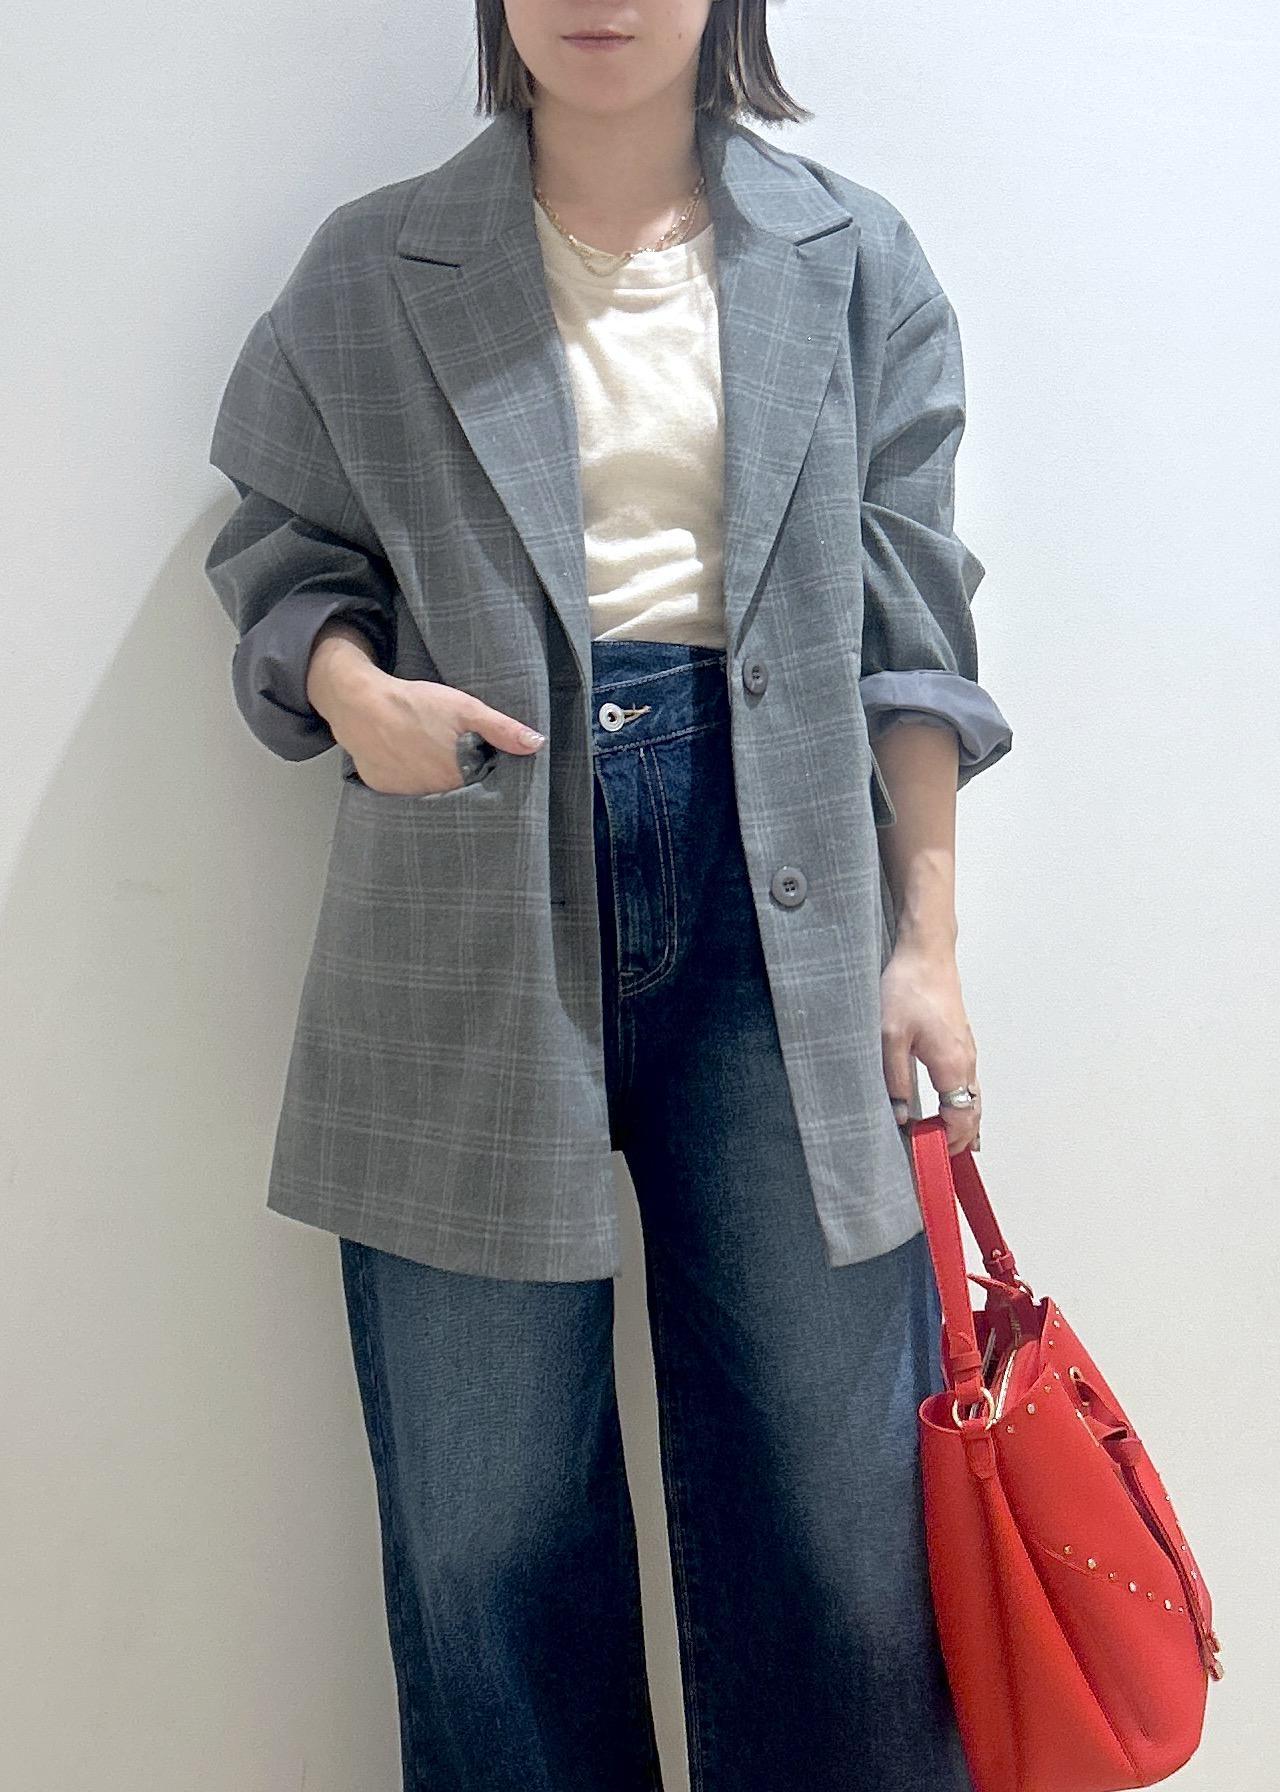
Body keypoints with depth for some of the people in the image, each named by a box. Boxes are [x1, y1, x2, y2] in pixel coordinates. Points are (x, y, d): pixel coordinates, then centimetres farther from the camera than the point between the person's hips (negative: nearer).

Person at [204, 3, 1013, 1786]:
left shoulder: (853, 261, 10)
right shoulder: (372, 273, 10)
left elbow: (907, 624, 7)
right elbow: (282, 550, 15)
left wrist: (928, 934, 2)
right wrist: (350, 683, -8)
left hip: (781, 893, 1)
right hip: (476, 917, 0)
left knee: (832, 1493, 4)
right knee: (483, 1519, 7)